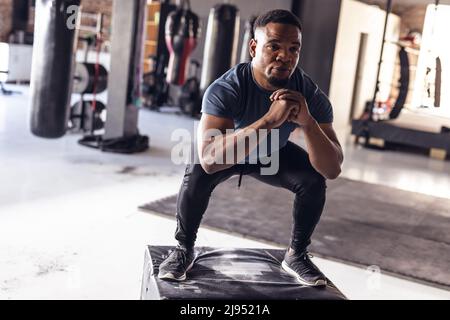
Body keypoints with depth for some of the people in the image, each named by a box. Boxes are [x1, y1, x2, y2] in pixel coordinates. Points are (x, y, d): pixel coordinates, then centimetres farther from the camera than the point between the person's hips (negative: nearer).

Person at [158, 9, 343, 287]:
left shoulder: (311, 95, -29)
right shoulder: (226, 89, -37)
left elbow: (333, 170, -31)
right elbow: (209, 159, -50)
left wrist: (307, 122, -48)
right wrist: (269, 120, -58)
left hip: (275, 153, 3)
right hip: (229, 150, -2)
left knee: (314, 180, -20)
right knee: (198, 171, -30)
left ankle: (297, 255, 4)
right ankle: (184, 249, -5)